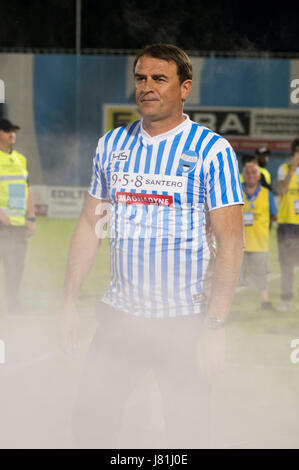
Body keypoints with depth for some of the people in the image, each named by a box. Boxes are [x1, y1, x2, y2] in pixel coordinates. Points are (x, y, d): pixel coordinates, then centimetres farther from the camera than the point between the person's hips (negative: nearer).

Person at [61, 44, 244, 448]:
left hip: (185, 323, -4)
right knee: (89, 429, 5)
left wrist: (215, 325, -17)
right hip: (120, 316, 4)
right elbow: (89, 226, 14)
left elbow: (231, 242, -11)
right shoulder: (112, 145, 7)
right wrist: (70, 301, 8)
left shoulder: (211, 150, -8)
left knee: (186, 438, -1)